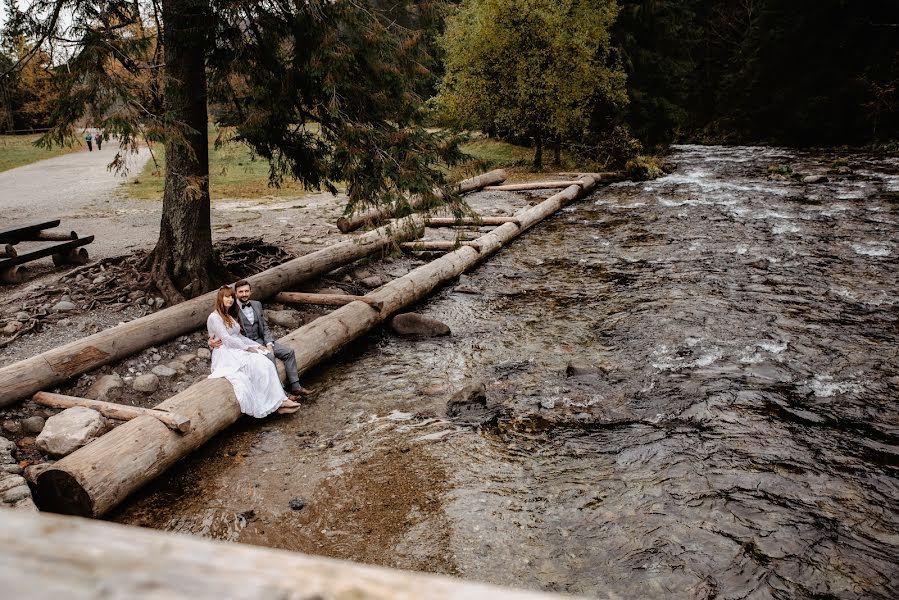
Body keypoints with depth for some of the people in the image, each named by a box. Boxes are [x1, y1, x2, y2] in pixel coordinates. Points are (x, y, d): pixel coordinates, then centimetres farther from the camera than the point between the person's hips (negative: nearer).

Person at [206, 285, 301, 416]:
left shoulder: (231, 316, 23)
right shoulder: (214, 317, -4)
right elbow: (226, 339, -12)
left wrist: (258, 345, 7)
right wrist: (248, 348, -11)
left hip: (238, 350, 8)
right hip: (225, 354, -8)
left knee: (265, 364, -21)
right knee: (257, 366, -29)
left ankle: (280, 401, -29)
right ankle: (279, 402, -30)